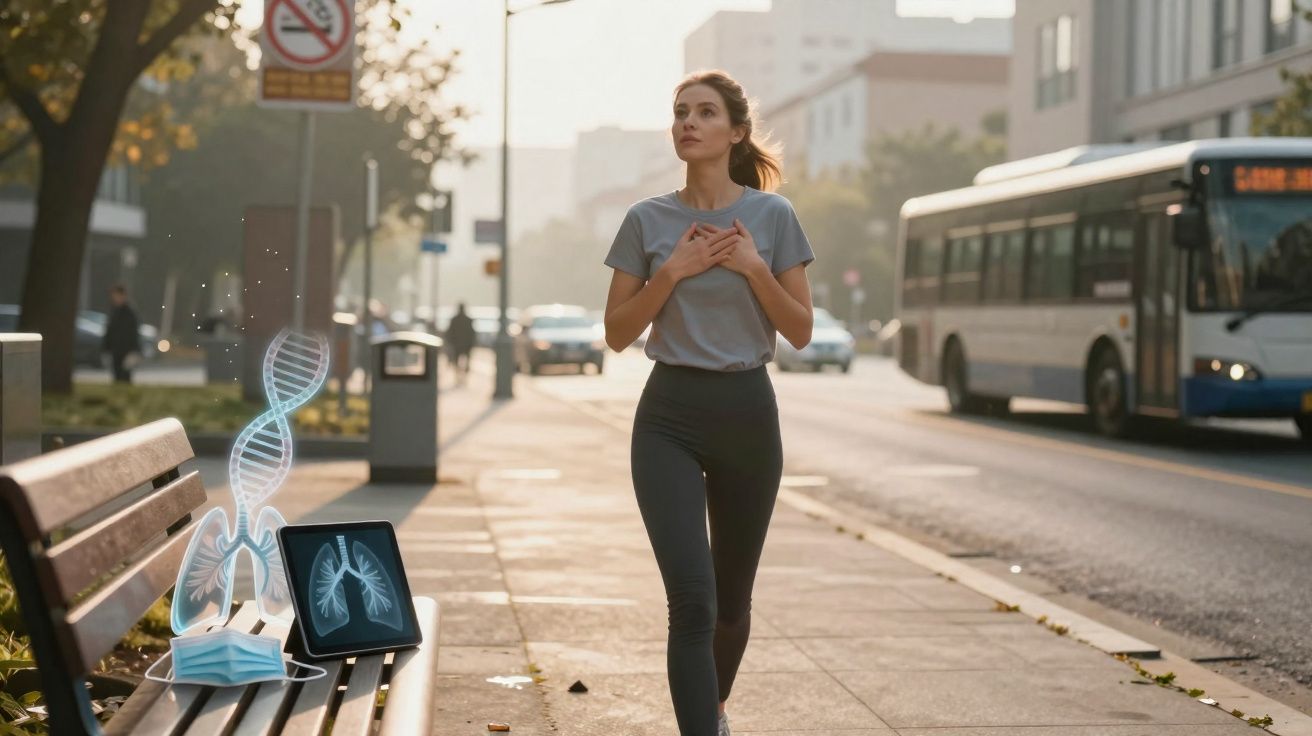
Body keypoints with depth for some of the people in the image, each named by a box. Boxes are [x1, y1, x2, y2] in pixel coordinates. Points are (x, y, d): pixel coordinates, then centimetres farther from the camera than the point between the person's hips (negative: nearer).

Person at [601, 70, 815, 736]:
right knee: (692, 600, -16)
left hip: (748, 414, 1)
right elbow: (617, 334, 2)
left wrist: (754, 268, -12)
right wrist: (673, 271, -10)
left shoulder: (772, 216, 1)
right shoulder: (647, 220, 2)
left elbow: (800, 332, 1)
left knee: (731, 601, 15)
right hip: (670, 418, -1)